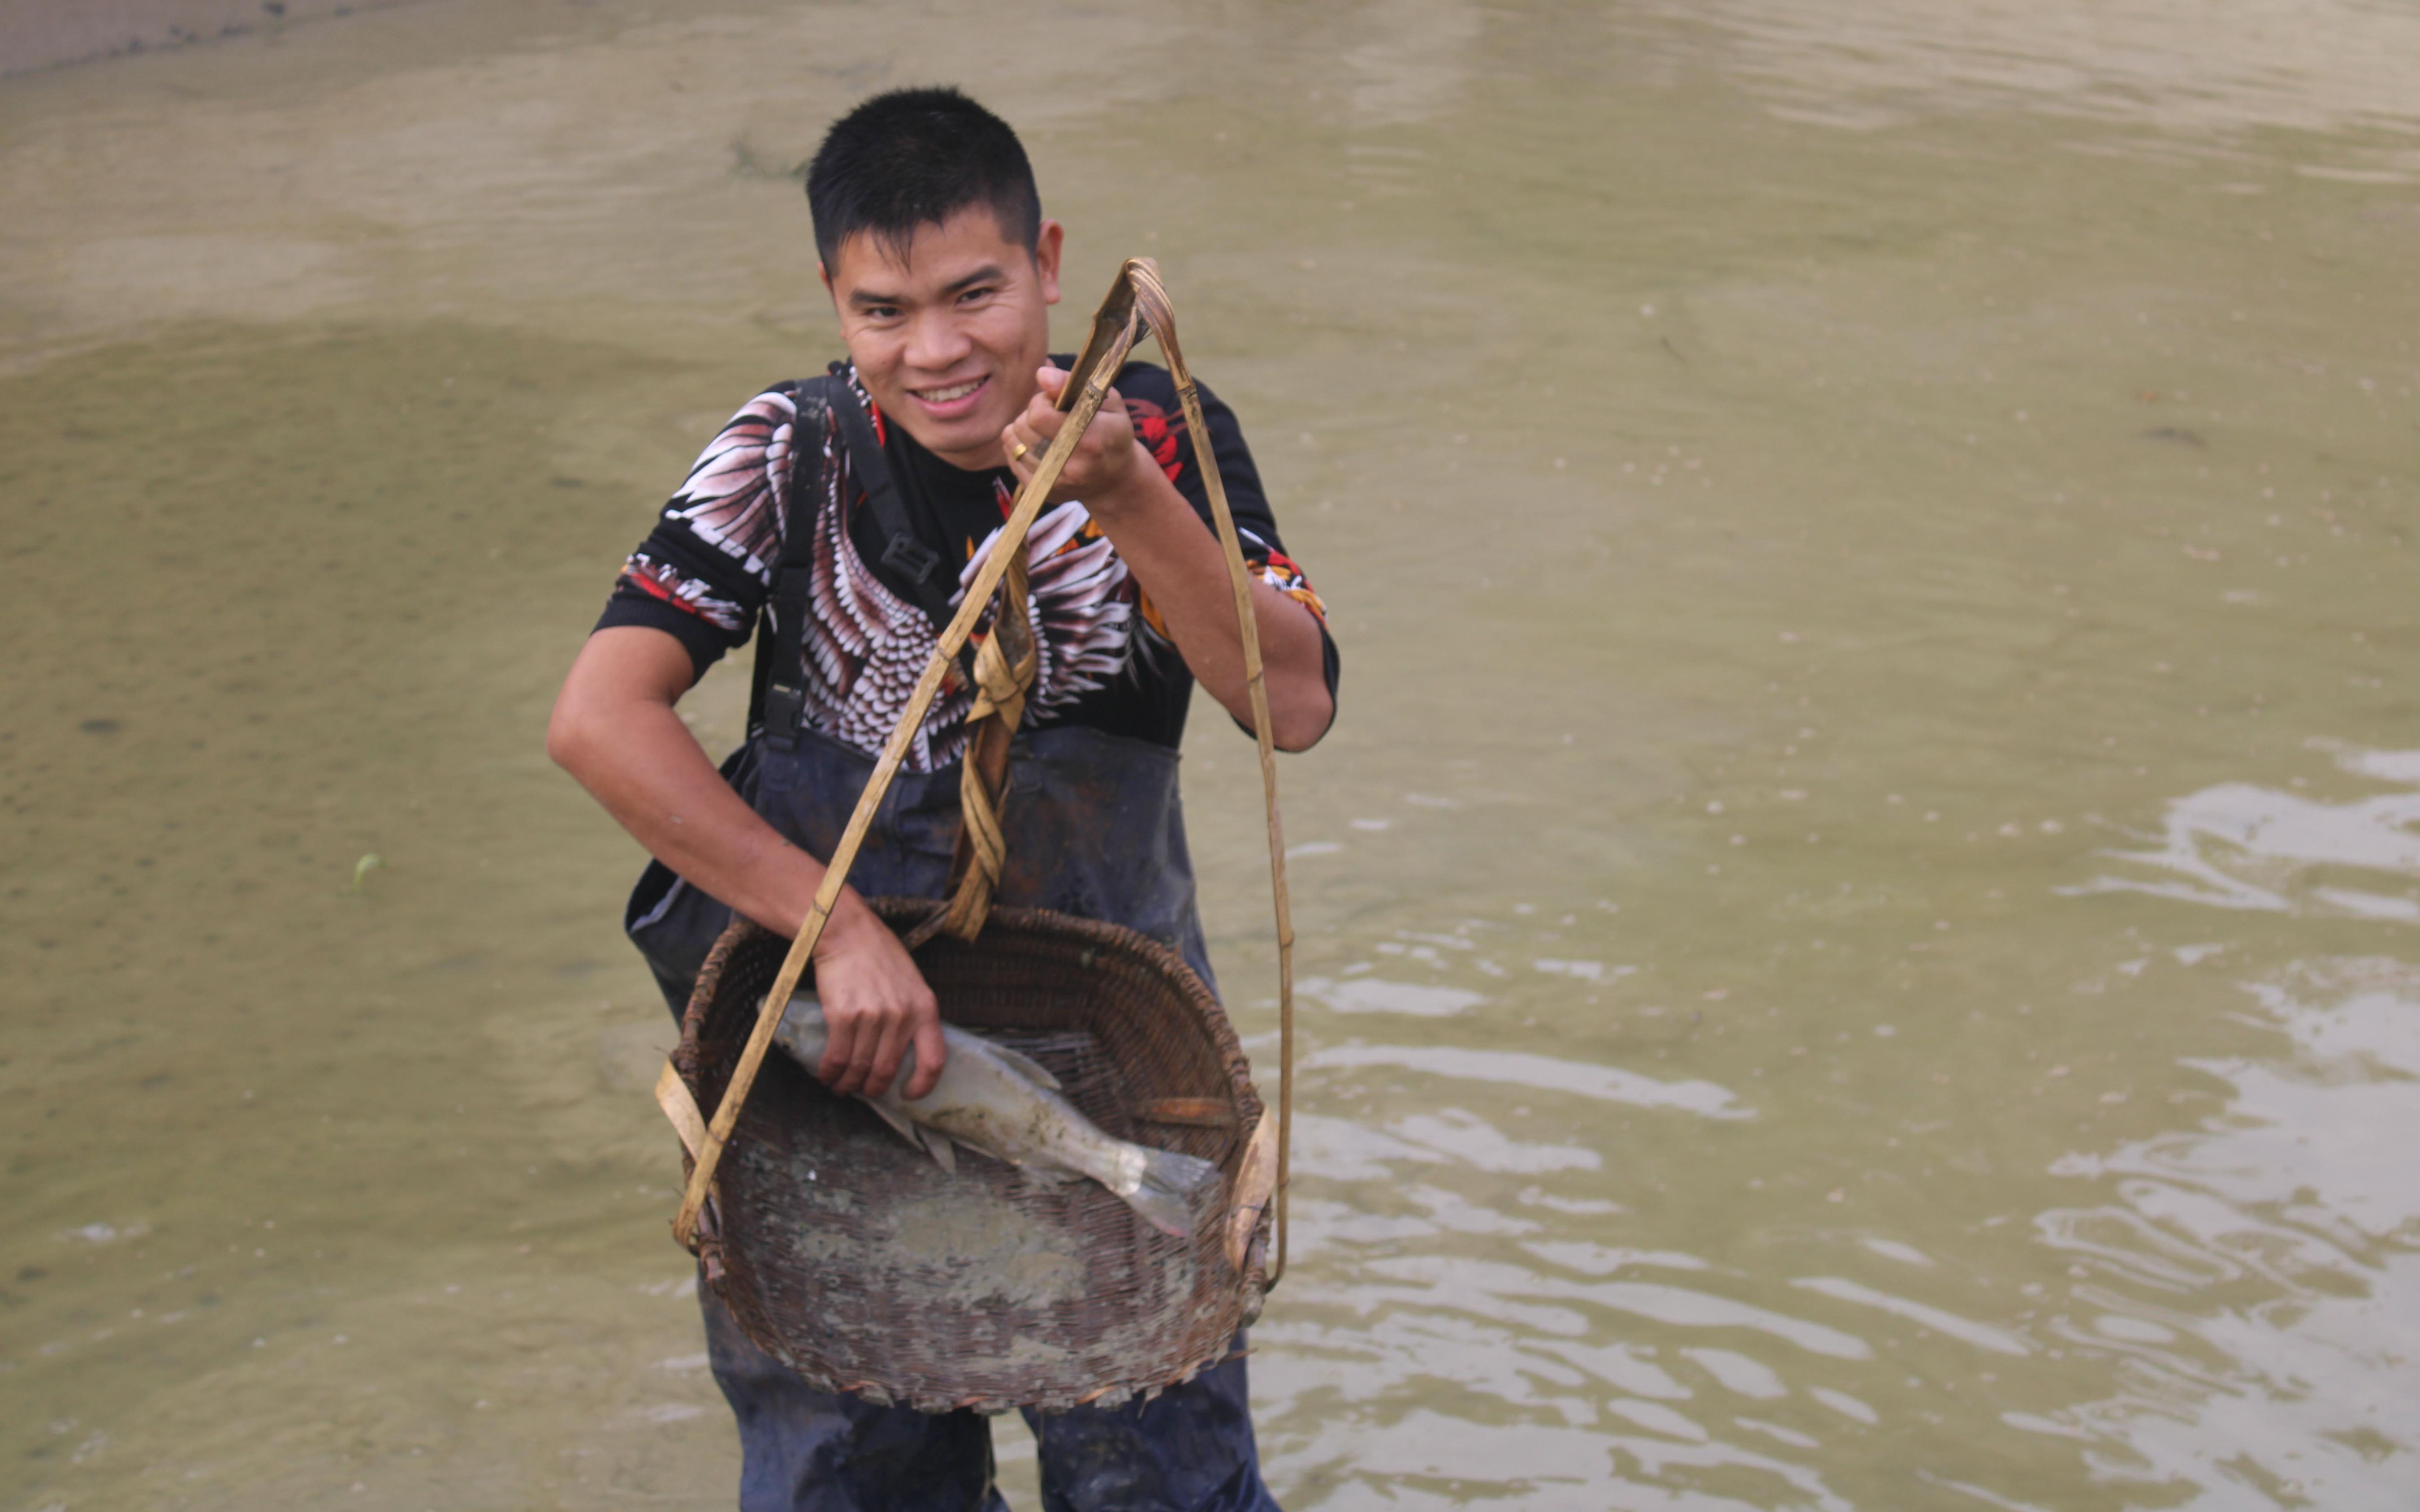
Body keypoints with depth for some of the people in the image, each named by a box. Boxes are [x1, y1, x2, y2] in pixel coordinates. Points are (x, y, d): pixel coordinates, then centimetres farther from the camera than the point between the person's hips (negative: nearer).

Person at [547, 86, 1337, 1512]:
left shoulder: (1160, 437, -9)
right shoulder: (790, 457, -11)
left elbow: (1295, 703, -19)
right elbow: (600, 717, -21)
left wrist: (1127, 501, -33)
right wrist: (839, 928, -27)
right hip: (833, 1066, 0)